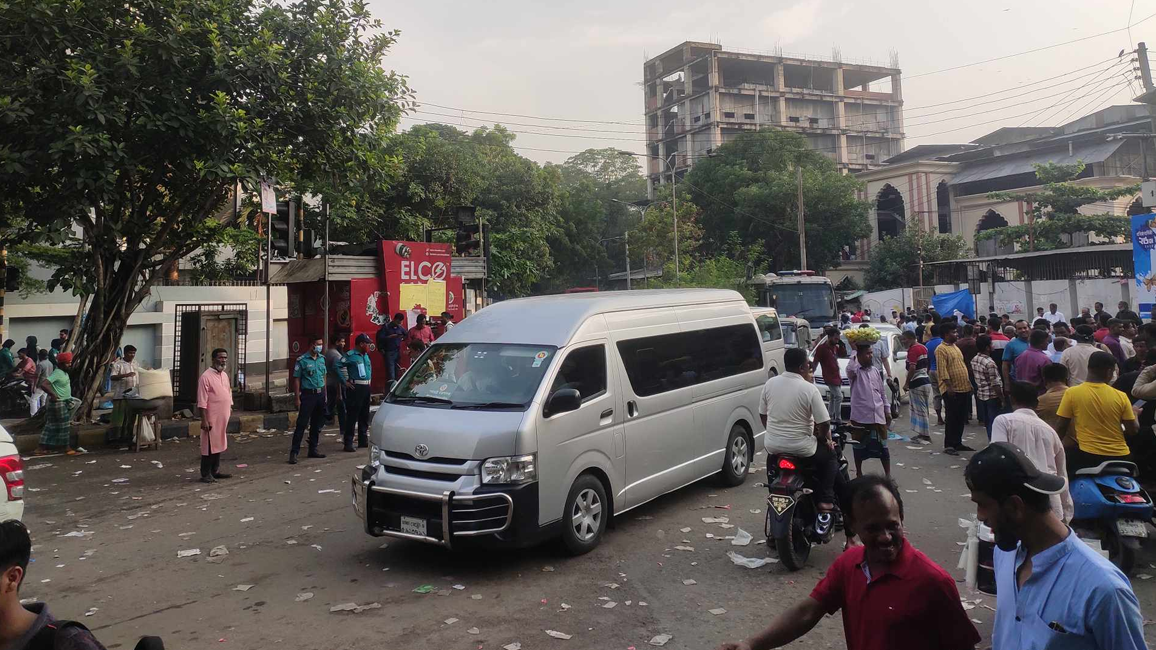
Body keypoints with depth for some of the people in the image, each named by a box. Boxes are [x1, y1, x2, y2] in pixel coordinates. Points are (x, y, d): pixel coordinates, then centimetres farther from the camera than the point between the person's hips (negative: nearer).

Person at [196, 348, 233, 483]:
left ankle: (215, 471, 24)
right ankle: (205, 474, 6)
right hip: (211, 419, -8)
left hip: (222, 418, 8)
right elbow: (202, 401, -16)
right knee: (209, 446, -2)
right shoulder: (206, 376, -13)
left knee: (219, 444, 14)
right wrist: (204, 420, -18)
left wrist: (230, 412, 18)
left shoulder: (225, 375, 11)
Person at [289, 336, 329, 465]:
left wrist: (325, 394, 12)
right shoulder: (302, 360, -7)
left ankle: (313, 449, 22)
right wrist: (297, 398, -10)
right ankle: (294, 452, -2)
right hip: (308, 394, -6)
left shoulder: (322, 358, 10)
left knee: (317, 424, 12)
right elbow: (296, 379, -6)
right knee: (301, 424, -6)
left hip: (320, 394, 6)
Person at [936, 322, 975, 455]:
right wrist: (949, 386, -24)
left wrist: (969, 383, 18)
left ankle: (958, 443, 21)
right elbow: (943, 370, -18)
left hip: (964, 388, 9)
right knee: (952, 419, -5)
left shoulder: (955, 347, 17)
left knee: (961, 418, 12)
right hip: (952, 390, -9)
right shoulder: (941, 349, -11)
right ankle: (948, 445, 1)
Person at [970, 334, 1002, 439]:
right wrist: (1002, 398, -12)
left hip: (980, 394, 8)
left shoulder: (974, 360, 4)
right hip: (992, 396, -8)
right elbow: (995, 384, -20)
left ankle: (990, 440, 28)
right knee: (994, 421, 0)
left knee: (987, 420, 17)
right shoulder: (990, 363, -22)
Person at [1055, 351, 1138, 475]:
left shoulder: (1072, 393, -10)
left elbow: (1061, 428, -4)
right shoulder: (1120, 396, -5)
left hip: (1087, 455, -3)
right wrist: (1134, 414, 21)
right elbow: (1132, 431, 0)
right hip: (1118, 455, 3)